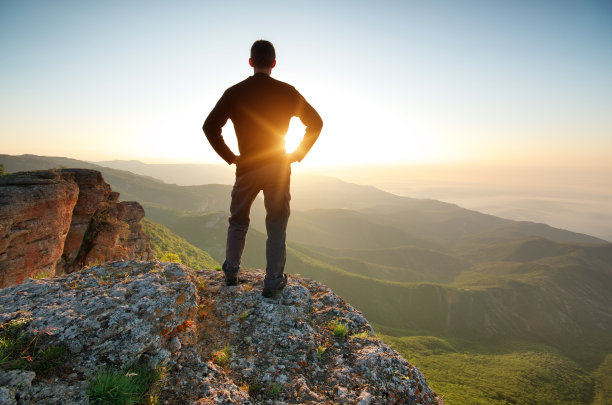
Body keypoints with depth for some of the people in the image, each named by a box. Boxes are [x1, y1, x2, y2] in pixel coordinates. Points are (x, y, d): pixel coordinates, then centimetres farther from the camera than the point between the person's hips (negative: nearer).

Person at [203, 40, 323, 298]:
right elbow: (315, 123, 1)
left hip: (247, 168, 1)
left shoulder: (235, 92, 0)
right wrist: (298, 154, 4)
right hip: (278, 168, -1)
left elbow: (210, 127, -4)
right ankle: (273, 283, 12)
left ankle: (231, 272, 29)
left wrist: (230, 157, 3)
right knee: (277, 227, 7)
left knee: (238, 221, 19)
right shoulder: (287, 92, 0)